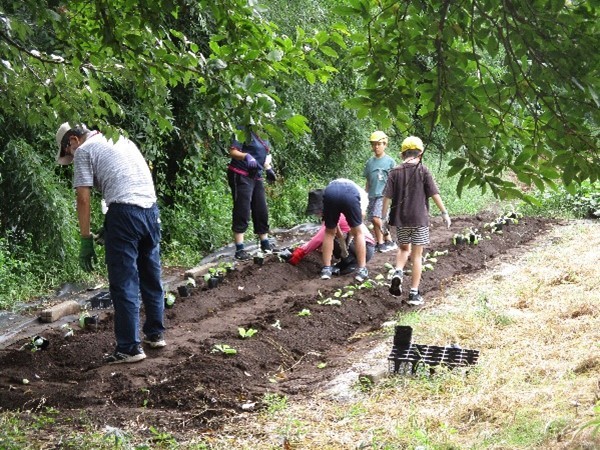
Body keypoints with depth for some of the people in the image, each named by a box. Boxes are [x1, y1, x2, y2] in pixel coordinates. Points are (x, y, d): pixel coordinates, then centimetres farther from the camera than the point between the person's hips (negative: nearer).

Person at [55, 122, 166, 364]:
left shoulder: (84, 151, 6)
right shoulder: (121, 140, 26)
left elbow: (84, 199, -1)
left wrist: (86, 241, 1)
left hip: (124, 212, -7)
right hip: (151, 208, 7)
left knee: (124, 283, -2)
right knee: (152, 277, 18)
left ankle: (129, 348, 0)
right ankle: (155, 334, 27)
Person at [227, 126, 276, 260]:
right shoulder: (244, 132, -11)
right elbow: (233, 151, -16)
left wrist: (268, 169, 13)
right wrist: (246, 156, -33)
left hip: (256, 177, 8)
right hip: (241, 176, -8)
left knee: (261, 211, 13)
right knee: (242, 212, -9)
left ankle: (265, 244, 26)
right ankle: (239, 250, -6)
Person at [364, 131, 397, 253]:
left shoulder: (389, 161, -2)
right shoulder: (370, 162, 11)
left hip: (383, 195, -6)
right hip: (372, 195, 6)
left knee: (376, 218, -18)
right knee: (374, 221, 7)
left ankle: (389, 241, -4)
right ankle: (380, 243, 18)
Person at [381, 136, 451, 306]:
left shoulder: (395, 172, 0)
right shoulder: (423, 171, -5)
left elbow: (387, 196, -2)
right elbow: (434, 194, -6)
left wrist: (384, 216, 6)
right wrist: (444, 212, 3)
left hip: (400, 218, 2)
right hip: (419, 218, -2)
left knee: (403, 248, 23)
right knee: (417, 255, 4)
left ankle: (398, 272, -4)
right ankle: (414, 293, 3)